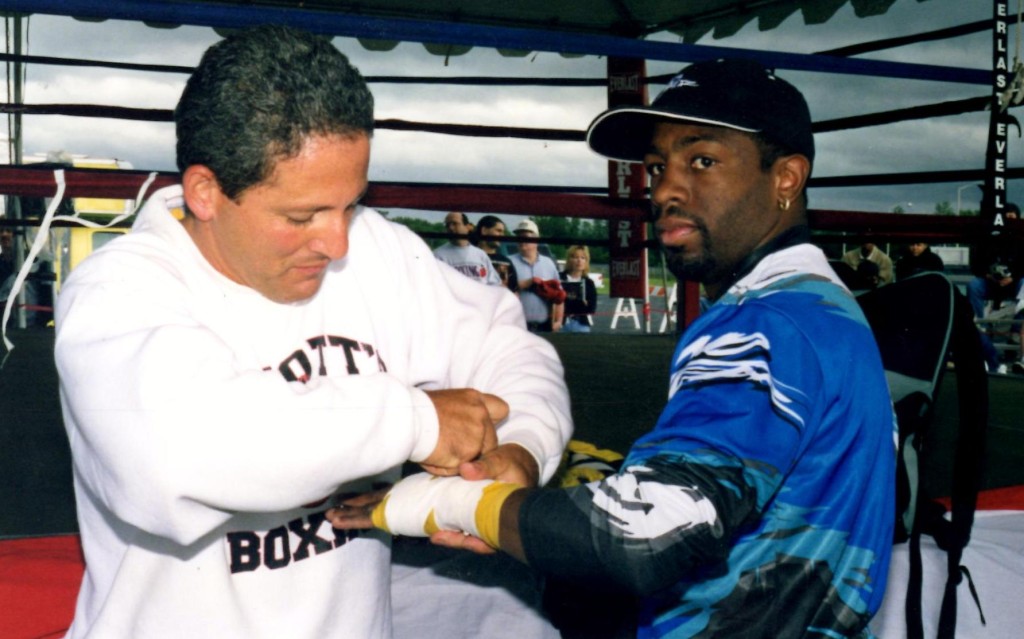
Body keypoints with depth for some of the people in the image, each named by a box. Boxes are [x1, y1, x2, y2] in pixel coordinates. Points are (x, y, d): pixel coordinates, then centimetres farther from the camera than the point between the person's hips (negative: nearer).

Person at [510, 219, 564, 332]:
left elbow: (559, 295, 10)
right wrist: (529, 283, -12)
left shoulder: (549, 264, 13)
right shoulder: (510, 262, 3)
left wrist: (558, 320, 1)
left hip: (544, 326, 4)